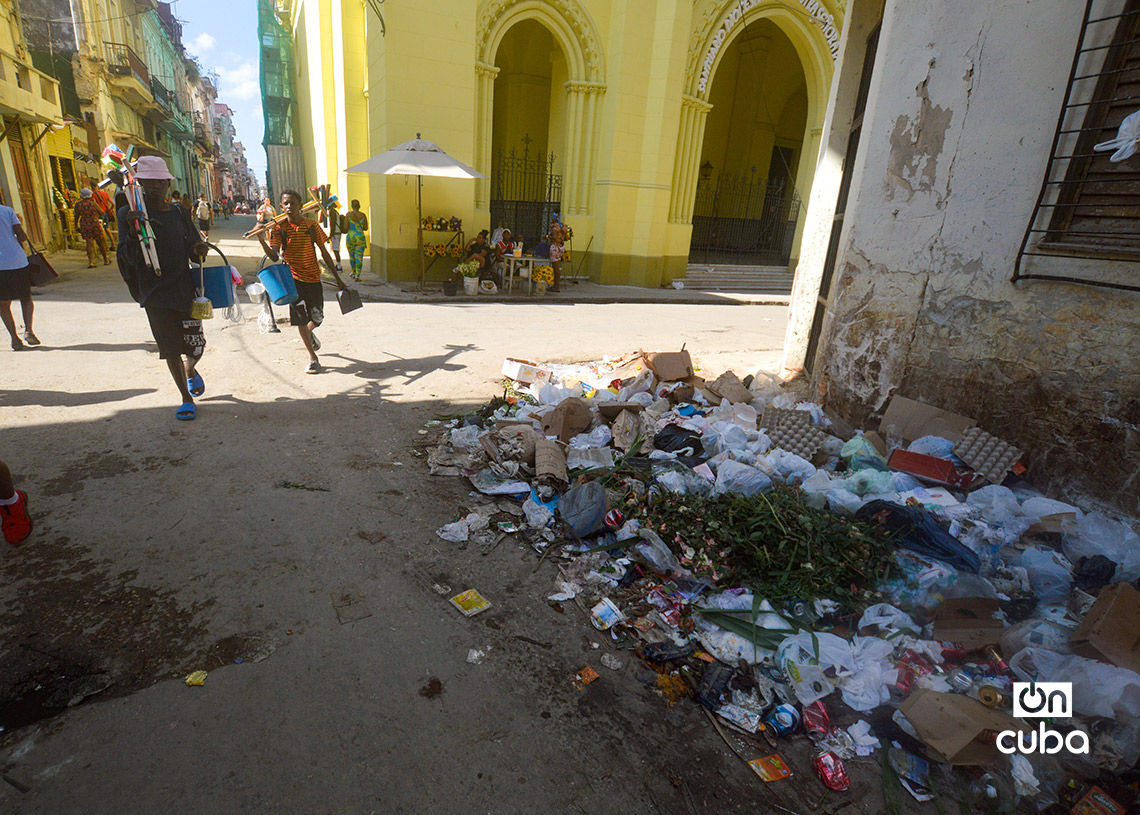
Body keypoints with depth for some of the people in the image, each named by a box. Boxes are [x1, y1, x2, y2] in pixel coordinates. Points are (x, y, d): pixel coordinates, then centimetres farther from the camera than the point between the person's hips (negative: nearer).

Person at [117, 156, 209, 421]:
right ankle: (186, 398, 19)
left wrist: (198, 249, -13)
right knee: (171, 349, 3)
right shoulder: (129, 214, -3)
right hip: (154, 293, -2)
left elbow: (192, 249, 11)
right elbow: (128, 258, -7)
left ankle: (190, 370, 39)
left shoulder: (179, 212, 6)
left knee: (196, 347, 3)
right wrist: (133, 232, -25)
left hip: (184, 288, 2)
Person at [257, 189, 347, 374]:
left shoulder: (311, 225, -1)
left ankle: (308, 333, 46)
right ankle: (313, 358, 11)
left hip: (313, 277, 2)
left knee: (317, 318, 8)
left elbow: (324, 253, 5)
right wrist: (262, 240, -35)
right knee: (300, 317, -2)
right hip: (293, 277, -1)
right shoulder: (278, 228, -5)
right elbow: (274, 256, -16)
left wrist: (338, 279, 4)